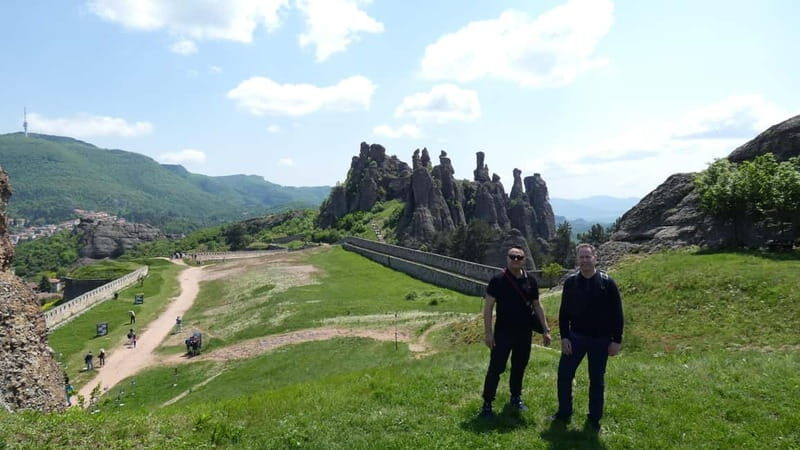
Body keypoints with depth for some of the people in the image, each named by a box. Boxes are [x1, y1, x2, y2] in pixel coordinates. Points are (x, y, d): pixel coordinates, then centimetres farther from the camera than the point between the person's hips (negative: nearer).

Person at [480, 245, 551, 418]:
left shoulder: (530, 281, 2)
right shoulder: (498, 280, -10)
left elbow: (537, 306, 11)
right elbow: (488, 307, -9)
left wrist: (546, 330, 8)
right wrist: (488, 333, -13)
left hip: (525, 333, 4)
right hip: (503, 332, -4)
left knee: (519, 367, 15)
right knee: (496, 368, -1)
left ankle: (516, 398, 32)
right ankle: (487, 403, 8)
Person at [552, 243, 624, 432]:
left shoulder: (607, 283, -6)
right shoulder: (571, 282, -1)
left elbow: (617, 314, -3)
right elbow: (564, 312, 2)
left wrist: (616, 340, -6)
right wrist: (564, 337, -5)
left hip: (600, 340, -1)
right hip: (576, 337, 2)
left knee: (597, 380, 9)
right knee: (564, 375, 2)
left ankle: (594, 419, 23)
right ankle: (564, 413, 19)